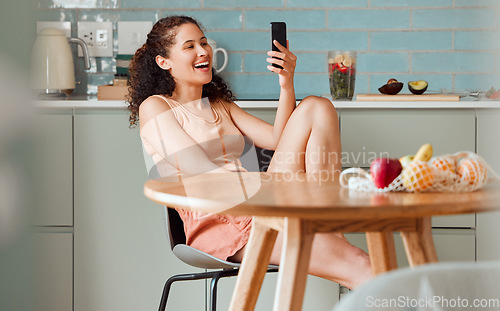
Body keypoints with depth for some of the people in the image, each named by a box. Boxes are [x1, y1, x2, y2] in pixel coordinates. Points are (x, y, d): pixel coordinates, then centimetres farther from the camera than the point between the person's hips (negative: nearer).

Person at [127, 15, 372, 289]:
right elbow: (202, 173, -8)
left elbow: (279, 140, 17)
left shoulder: (221, 105, 28)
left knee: (316, 108, -10)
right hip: (214, 221, -7)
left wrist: (286, 84, 2)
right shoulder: (153, 107, 6)